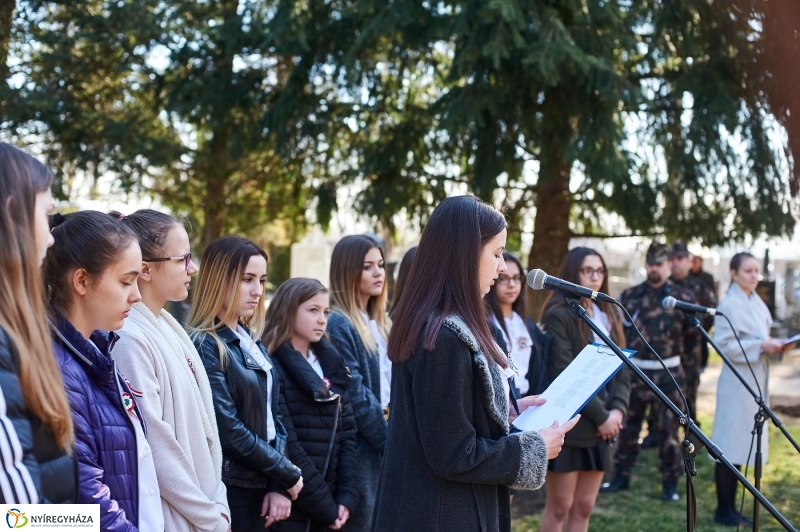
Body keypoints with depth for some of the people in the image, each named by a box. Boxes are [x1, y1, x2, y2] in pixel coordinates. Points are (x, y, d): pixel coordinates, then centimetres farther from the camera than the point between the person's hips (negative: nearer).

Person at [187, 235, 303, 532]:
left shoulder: (252, 342, 11)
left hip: (260, 487, 7)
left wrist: (278, 485, -3)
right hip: (229, 491, -7)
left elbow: (275, 416, 10)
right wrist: (288, 475, -10)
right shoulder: (203, 346, -14)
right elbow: (228, 432, -19)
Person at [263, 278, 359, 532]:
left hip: (329, 505, 6)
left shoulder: (332, 363, 12)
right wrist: (324, 506, -12)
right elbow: (285, 445, -15)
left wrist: (347, 497, -2)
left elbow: (347, 431, 8)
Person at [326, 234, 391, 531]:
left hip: (389, 442, 8)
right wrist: (390, 441, -13)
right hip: (362, 447, -8)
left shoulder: (381, 324, 14)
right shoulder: (337, 324, -13)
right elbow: (355, 395, -17)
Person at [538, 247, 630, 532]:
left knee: (584, 507, 10)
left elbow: (622, 370, 10)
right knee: (559, 507, 1)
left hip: (601, 426, 7)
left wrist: (617, 409, -7)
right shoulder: (559, 315, -10)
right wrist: (600, 415, -15)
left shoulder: (609, 314, 13)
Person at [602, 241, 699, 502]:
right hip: (634, 371, 2)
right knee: (627, 427, 10)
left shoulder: (682, 298, -1)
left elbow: (695, 333, 4)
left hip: (668, 374, -2)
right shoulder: (630, 296, 5)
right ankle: (621, 476, 21)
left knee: (668, 430, 2)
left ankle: (670, 483, 13)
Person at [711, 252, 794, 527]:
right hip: (737, 382, -8)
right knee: (730, 447, -4)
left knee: (740, 446, 11)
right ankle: (724, 511, 3)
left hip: (755, 380, 8)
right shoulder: (729, 305, -12)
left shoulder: (756, 302, 13)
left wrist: (774, 346, 2)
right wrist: (761, 346, -22)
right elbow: (725, 345, -17)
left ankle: (729, 508, 18)